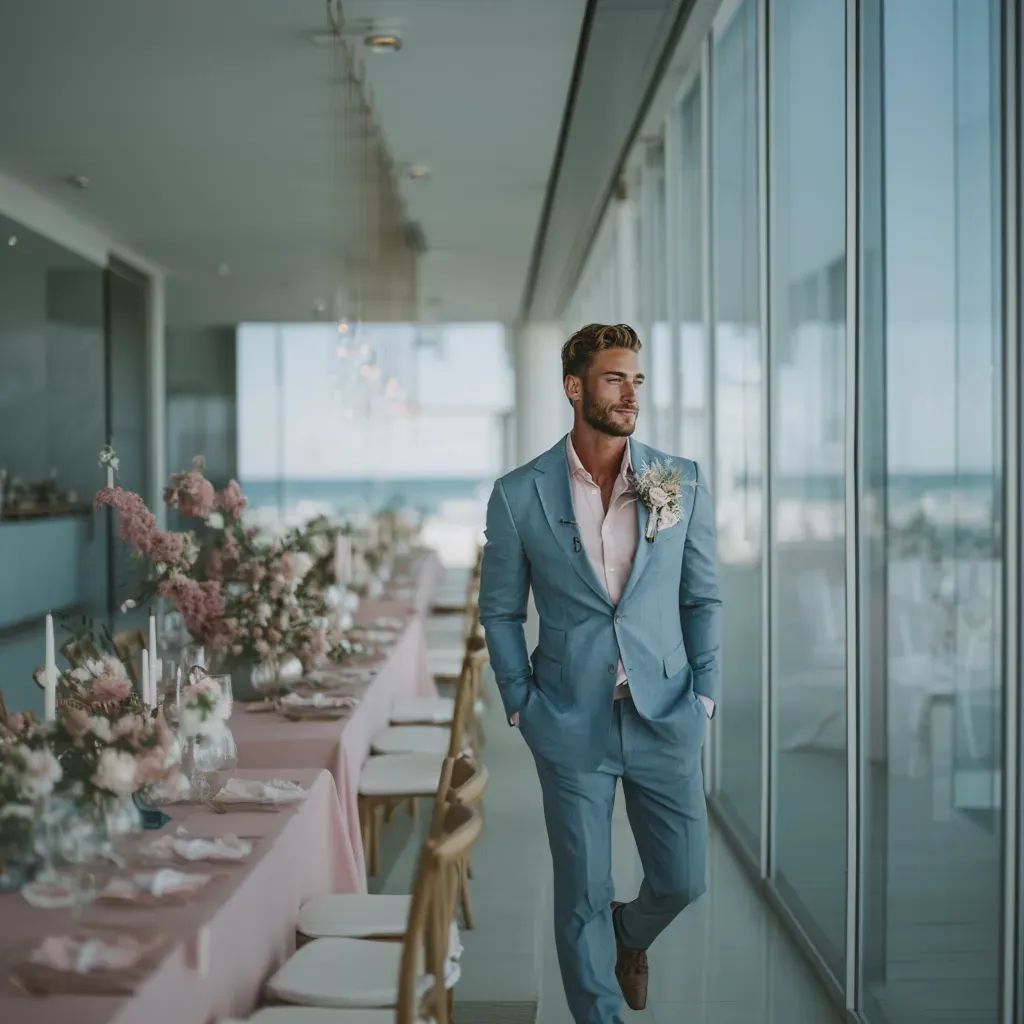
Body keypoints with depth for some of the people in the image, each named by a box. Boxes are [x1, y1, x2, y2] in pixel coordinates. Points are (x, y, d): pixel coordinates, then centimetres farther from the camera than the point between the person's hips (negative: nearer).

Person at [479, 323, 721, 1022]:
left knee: (683, 880, 9)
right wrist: (521, 704, 0)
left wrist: (704, 692, 1)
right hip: (571, 727, -1)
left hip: (666, 718, 2)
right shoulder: (519, 495, -4)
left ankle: (631, 936, 43)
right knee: (583, 896, 5)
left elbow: (703, 597, 7)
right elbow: (500, 610, 5)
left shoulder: (683, 483, 0)